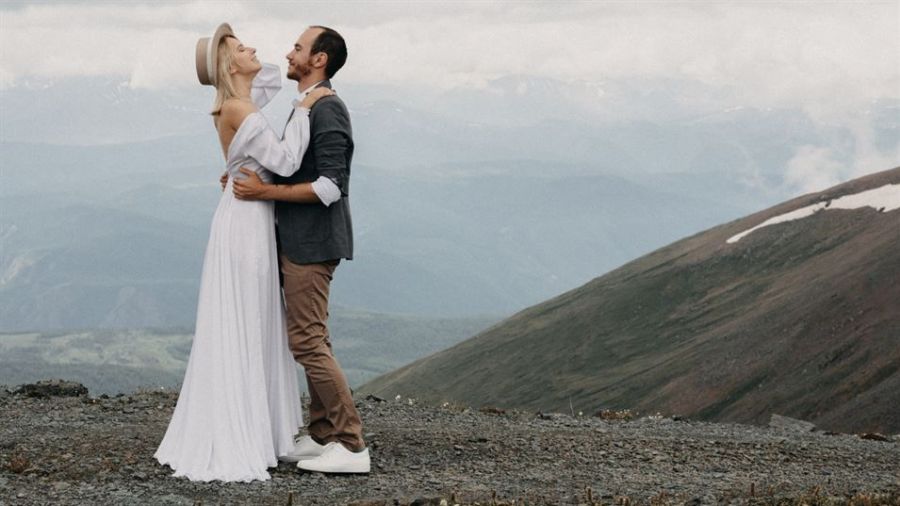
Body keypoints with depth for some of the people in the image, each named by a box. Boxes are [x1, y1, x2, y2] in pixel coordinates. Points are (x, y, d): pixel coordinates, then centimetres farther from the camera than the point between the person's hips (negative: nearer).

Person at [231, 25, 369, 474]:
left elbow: (331, 187, -24)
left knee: (308, 341, -9)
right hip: (298, 240, 10)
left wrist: (266, 192, -20)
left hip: (311, 243, -10)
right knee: (311, 339, 12)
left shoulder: (327, 110, -17)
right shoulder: (308, 108, 15)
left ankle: (352, 445, -7)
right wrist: (250, 179, 11)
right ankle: (323, 435, 17)